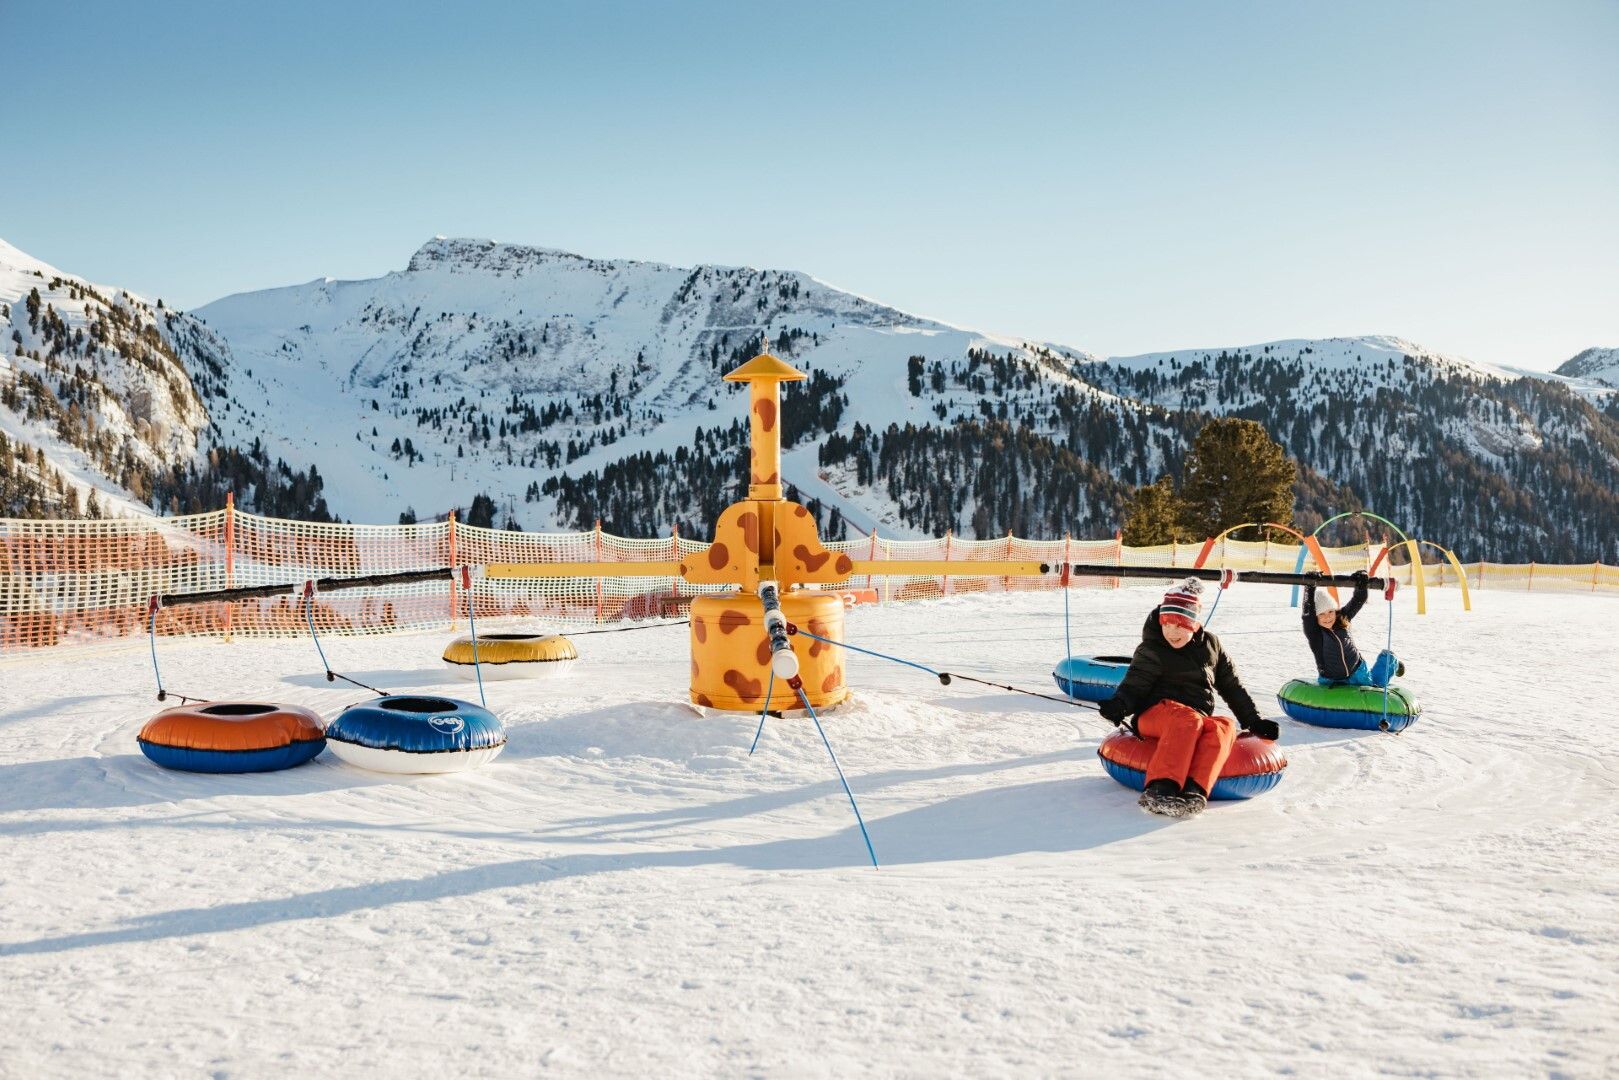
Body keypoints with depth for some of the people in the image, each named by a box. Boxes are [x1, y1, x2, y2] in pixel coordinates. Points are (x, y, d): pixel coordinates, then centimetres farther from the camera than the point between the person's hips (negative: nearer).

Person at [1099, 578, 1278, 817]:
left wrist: (1253, 721, 20)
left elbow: (1232, 686, 23)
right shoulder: (1151, 651, 4)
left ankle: (1194, 790, -50)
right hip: (1156, 714, -4)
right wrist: (1118, 704, -25)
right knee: (1188, 719, -38)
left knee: (1224, 726, -31)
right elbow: (1133, 686, -3)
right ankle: (1160, 788, -53)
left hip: (1199, 721, 4)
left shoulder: (1210, 644, 16)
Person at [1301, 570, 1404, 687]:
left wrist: (1361, 584, -35)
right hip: (1330, 681, -1)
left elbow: (1358, 601, -16)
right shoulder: (1312, 630, -26)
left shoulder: (1342, 619, -15)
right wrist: (1310, 588, -54)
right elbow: (1308, 612, -44)